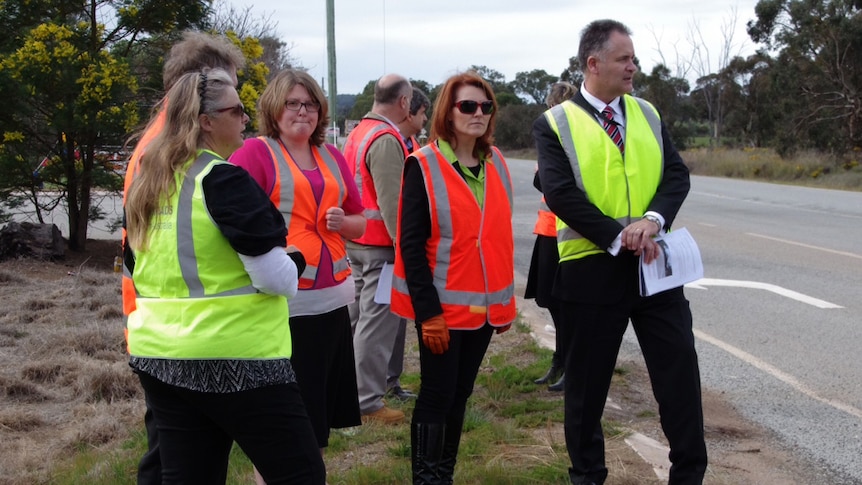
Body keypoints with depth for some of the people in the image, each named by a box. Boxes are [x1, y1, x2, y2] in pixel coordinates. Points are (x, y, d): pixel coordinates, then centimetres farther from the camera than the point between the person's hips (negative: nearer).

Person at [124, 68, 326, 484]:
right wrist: (295, 262, 3)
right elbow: (276, 278, -18)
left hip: (159, 356, 8)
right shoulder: (223, 179, -14)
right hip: (235, 357, -8)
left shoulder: (146, 181, 10)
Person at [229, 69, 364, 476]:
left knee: (320, 413, 13)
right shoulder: (256, 152, -4)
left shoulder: (331, 157, 14)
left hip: (332, 297, 6)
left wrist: (342, 222, -1)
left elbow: (359, 223, 20)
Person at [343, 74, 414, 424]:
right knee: (377, 323, -5)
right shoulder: (387, 140, -17)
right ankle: (368, 402, -1)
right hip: (381, 243, -10)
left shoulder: (359, 132, 13)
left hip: (357, 239, 10)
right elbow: (392, 201, -22)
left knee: (359, 317, 18)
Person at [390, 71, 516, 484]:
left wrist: (506, 298, 12)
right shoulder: (423, 166, -11)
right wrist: (427, 310, -18)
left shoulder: (496, 163, 7)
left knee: (460, 393, 14)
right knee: (437, 396, 0)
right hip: (442, 306, -6)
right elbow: (411, 244, -13)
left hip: (485, 303, 6)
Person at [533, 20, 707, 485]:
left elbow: (676, 174, 4)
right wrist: (618, 237, -18)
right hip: (591, 267, -3)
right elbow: (561, 193, -14)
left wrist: (653, 220, -15)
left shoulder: (648, 114, 11)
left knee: (680, 368, 4)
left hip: (653, 261, 4)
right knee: (587, 381, 8)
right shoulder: (554, 123, -3)